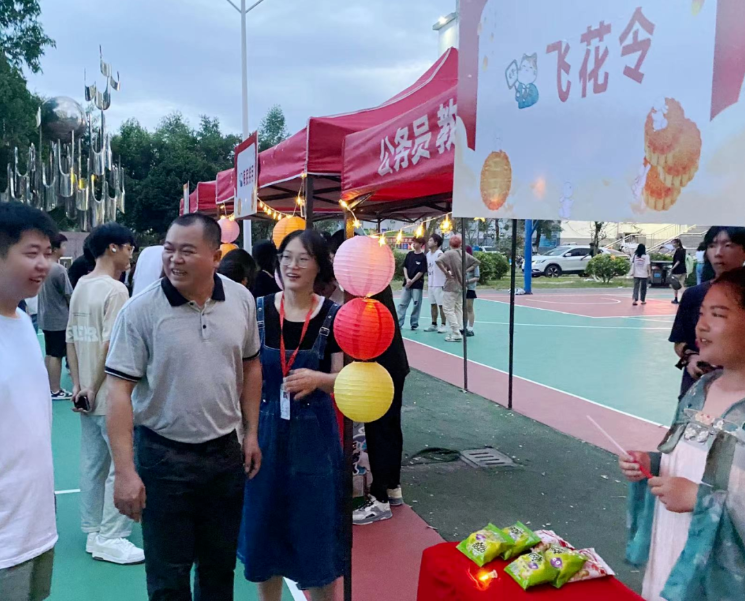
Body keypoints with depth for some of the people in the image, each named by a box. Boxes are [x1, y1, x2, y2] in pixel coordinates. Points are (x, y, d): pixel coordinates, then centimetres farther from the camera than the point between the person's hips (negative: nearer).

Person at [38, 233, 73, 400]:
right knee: (56, 355, -1)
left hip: (45, 317, 8)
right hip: (59, 319, -8)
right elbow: (69, 295, -15)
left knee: (49, 354, 16)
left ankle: (50, 387, 24)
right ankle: (55, 391, 5)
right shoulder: (59, 269, -19)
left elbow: (42, 292, 14)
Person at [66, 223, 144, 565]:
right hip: (111, 396, -9)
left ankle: (93, 532, 27)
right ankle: (110, 538, 6)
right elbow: (111, 344, -22)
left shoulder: (81, 287, 10)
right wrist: (94, 388, -13)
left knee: (92, 464, 15)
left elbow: (71, 339, 10)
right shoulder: (115, 290, -16)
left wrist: (77, 384, 9)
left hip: (88, 396, 9)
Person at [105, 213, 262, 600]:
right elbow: (119, 391, -14)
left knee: (220, 567, 19)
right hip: (164, 456, -3)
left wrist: (251, 433, 8)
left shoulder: (241, 300, -3)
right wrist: (124, 471, -19)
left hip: (226, 452, 3)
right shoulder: (140, 310, -14)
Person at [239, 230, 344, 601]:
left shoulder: (333, 316, -7)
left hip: (313, 435, -2)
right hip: (265, 431, 2)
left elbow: (343, 380, -5)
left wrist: (317, 379, -24)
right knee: (263, 527, 13)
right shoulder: (258, 311, -3)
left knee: (315, 529, 7)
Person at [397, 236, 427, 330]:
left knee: (416, 304, 1)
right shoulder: (409, 254, 8)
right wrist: (407, 279, -5)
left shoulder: (423, 257, -8)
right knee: (402, 304, 2)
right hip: (407, 284, 5)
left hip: (417, 284, -5)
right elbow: (405, 267, 9)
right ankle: (398, 323, 4)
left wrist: (412, 281, -10)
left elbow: (421, 272, -10)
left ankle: (414, 323, 12)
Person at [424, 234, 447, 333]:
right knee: (433, 304, 12)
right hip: (430, 284, 8)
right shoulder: (428, 254, 12)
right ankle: (434, 325, 19)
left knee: (441, 305, -2)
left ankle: (443, 325, 5)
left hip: (439, 284, -8)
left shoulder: (439, 254, -12)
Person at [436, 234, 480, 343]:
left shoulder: (449, 253, -13)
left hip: (451, 286, -6)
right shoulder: (464, 254, 4)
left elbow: (438, 261, -28)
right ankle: (459, 331, 17)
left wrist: (446, 272, -19)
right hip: (461, 286, 7)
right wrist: (466, 270, 8)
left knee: (448, 309, -2)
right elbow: (476, 261, 14)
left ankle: (456, 333, -7)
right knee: (458, 309, 15)